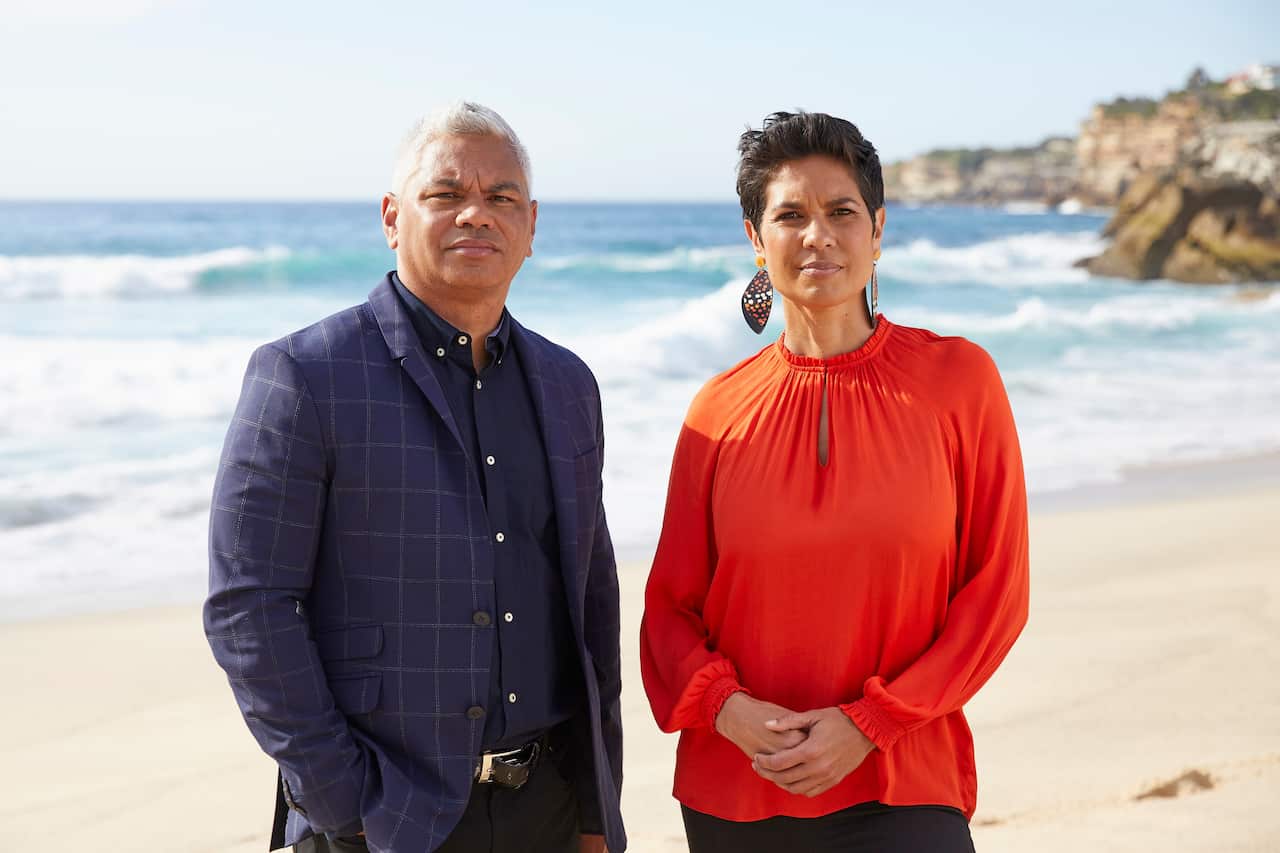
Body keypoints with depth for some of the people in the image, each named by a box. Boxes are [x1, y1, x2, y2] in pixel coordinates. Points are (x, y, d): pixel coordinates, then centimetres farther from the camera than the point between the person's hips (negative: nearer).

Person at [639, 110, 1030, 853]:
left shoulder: (958, 378, -3)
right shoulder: (719, 411, 0)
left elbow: (996, 592, -3)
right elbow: (670, 605, 6)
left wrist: (867, 724, -11)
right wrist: (726, 707, -12)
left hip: (899, 790, -1)